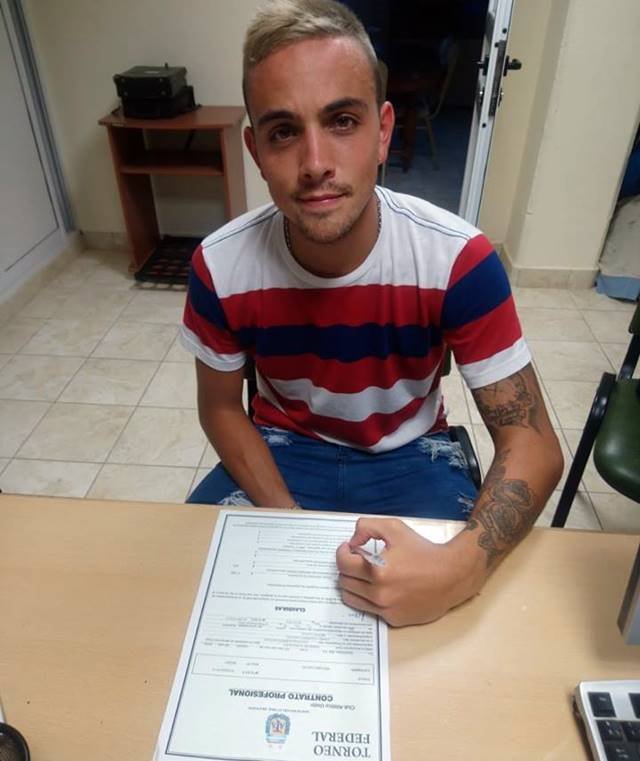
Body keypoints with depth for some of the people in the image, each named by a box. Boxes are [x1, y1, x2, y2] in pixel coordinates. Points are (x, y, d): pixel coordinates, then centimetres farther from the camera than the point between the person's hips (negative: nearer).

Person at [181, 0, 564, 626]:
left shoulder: (458, 261, -24)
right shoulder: (219, 268, -19)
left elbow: (531, 444, -20)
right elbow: (221, 407, -4)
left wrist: (459, 568, -40)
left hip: (411, 453, 0)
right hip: (282, 450, 2)